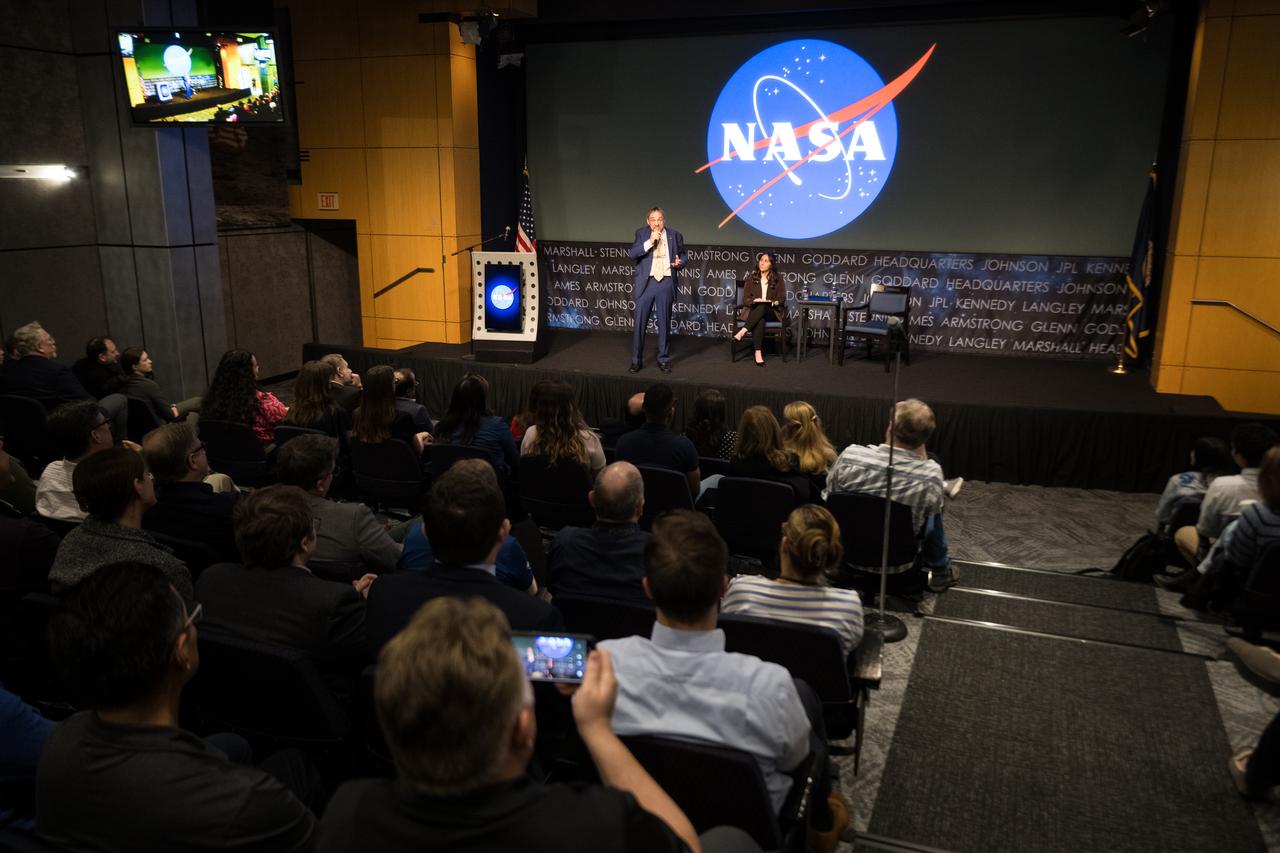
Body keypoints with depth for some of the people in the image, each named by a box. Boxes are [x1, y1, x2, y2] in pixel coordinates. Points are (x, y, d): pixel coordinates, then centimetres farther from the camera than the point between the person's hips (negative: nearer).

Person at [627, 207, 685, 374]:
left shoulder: (674, 235, 6)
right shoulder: (641, 233, 3)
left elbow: (682, 255, 16)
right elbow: (631, 254, -9)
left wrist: (680, 263, -7)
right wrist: (650, 242, -18)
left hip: (666, 283, 1)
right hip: (646, 282, -1)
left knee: (664, 323, 8)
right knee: (639, 322, 0)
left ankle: (663, 360, 19)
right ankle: (636, 360, 11)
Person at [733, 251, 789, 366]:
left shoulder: (778, 278, 5)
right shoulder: (751, 277, 8)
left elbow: (781, 299, 2)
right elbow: (745, 299, 4)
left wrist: (769, 302, -16)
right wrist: (755, 300, -17)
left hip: (772, 311, 0)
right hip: (753, 310, 0)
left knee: (762, 307, -39)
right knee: (760, 320, -39)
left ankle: (743, 332, -46)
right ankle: (758, 352, -49)